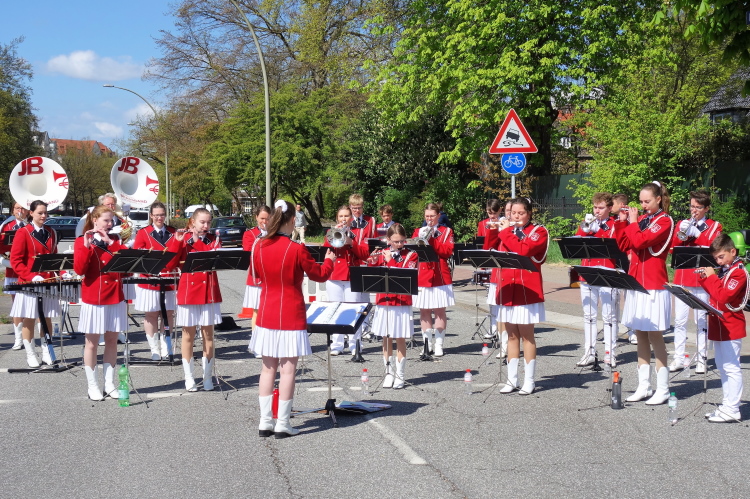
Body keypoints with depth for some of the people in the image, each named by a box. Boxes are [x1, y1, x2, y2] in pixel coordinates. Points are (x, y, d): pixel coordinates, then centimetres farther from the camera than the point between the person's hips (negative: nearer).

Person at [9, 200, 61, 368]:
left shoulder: (51, 233, 10)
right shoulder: (23, 233, -6)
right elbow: (15, 260, -9)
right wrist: (32, 277, -19)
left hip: (49, 283, 4)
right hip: (29, 283, -4)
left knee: (47, 319, 7)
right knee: (29, 320, 2)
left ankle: (46, 353, 15)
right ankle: (30, 355, 9)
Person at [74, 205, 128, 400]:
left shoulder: (114, 239, 10)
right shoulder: (82, 240, -3)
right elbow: (79, 269, -14)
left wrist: (110, 242, -14)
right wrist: (86, 245, -22)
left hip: (115, 297, 4)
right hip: (93, 298, -4)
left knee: (111, 341, 8)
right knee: (92, 343, 2)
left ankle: (110, 384, 15)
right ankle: (92, 386, 9)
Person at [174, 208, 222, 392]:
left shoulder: (213, 239, 7)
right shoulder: (183, 238, 2)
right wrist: (178, 242, -16)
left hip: (209, 292, 1)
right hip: (188, 292, -1)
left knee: (208, 335, 4)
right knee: (188, 335, 4)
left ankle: (208, 376, 12)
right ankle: (188, 377, 12)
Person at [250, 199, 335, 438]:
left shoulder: (260, 247, -1)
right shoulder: (297, 249, -14)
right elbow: (319, 275, -2)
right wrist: (329, 260, 17)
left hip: (266, 315, 5)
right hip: (290, 316, -5)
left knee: (268, 368, 11)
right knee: (288, 369, 1)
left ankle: (265, 422, 13)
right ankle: (282, 424, 2)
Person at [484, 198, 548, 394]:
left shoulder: (538, 231, -2)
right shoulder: (506, 229, 14)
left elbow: (523, 250, -19)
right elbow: (489, 251, 9)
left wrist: (505, 231, -13)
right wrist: (493, 230, -3)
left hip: (527, 290, -5)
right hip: (507, 289, 5)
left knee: (526, 334, -1)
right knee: (512, 335, 9)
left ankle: (529, 381, 5)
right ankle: (512, 380, 14)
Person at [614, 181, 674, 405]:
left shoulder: (665, 221, -8)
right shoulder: (641, 219, 13)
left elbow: (639, 241, -20)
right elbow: (624, 245, 11)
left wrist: (632, 222, -6)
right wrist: (622, 222, 4)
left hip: (654, 287, -7)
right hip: (636, 283, 7)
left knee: (655, 336, -4)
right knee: (641, 335, 9)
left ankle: (663, 390, 2)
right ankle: (643, 386, 14)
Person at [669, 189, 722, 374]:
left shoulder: (714, 226, 5)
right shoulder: (682, 224, 13)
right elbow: (673, 248, 5)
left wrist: (696, 234, -16)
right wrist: (681, 235, -13)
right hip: (682, 278, 3)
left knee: (701, 321, -1)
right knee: (679, 320, 2)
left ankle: (701, 359, 6)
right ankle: (679, 359, 6)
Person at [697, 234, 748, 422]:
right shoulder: (723, 270, 13)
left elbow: (723, 297, -23)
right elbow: (713, 292, 17)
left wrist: (711, 276, -16)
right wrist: (704, 277, 3)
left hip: (730, 328, -9)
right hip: (718, 327, 9)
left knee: (731, 368, -7)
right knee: (723, 368, 13)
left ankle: (732, 410, -6)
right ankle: (726, 405, 20)